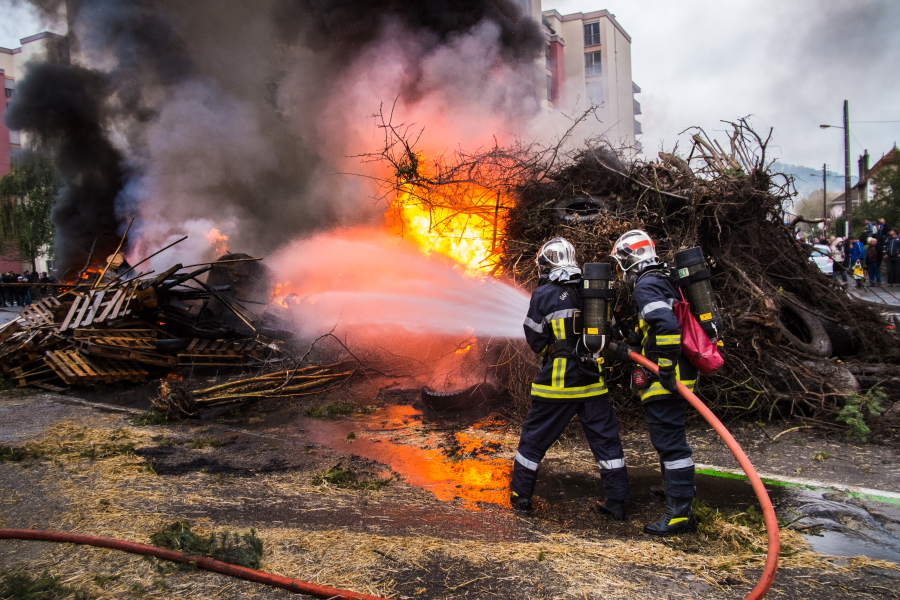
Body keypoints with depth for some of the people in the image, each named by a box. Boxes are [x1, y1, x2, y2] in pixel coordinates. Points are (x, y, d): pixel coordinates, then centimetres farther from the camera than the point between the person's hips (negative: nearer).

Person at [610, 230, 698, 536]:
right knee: (670, 438, 26)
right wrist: (628, 352, 22)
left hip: (666, 381, -11)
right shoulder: (663, 282, 19)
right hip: (676, 377, 11)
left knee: (669, 441, -7)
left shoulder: (646, 286, -14)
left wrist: (666, 369, -26)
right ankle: (676, 488, 45)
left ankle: (680, 513, -3)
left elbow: (668, 326, -29)